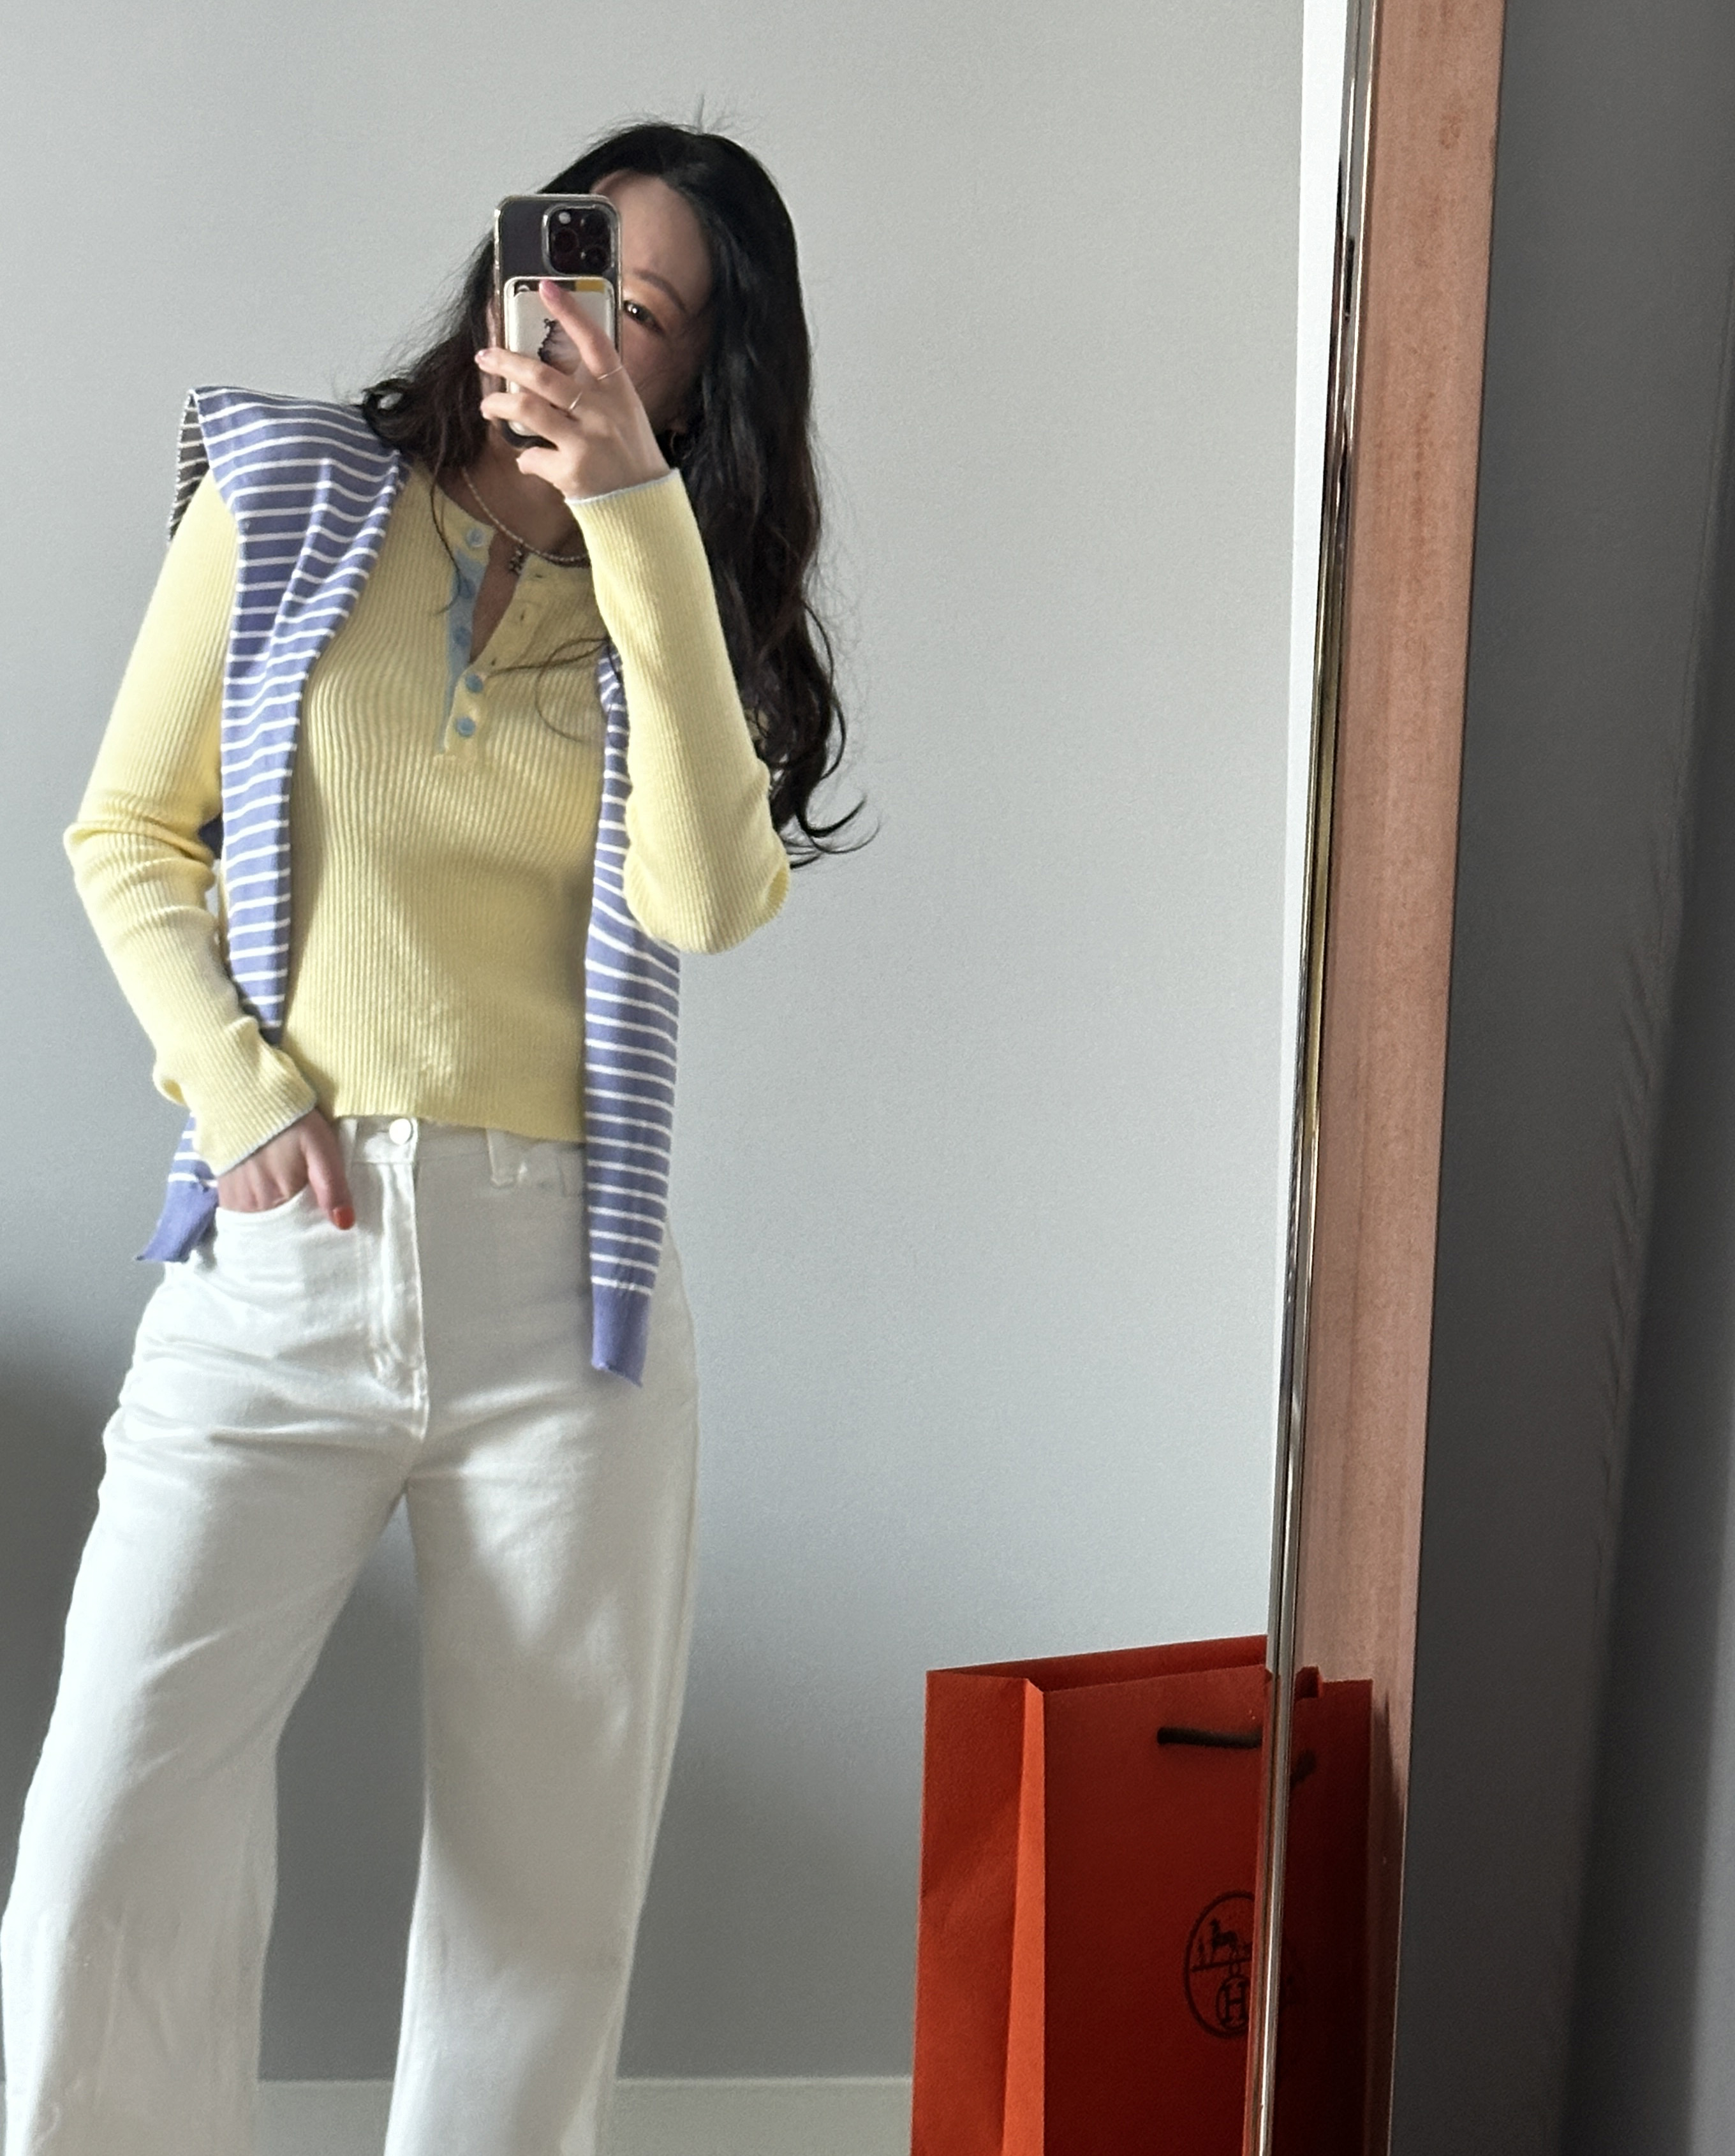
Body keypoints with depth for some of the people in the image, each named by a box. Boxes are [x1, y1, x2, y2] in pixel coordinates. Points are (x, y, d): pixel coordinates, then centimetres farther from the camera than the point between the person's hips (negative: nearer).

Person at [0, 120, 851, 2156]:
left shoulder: (678, 594, 10)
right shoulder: (283, 494, 8)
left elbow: (707, 898, -10)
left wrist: (633, 511, -14)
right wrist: (236, 1087, -8)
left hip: (563, 1290, 2)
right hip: (278, 1253, -1)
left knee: (549, 1875, 7)